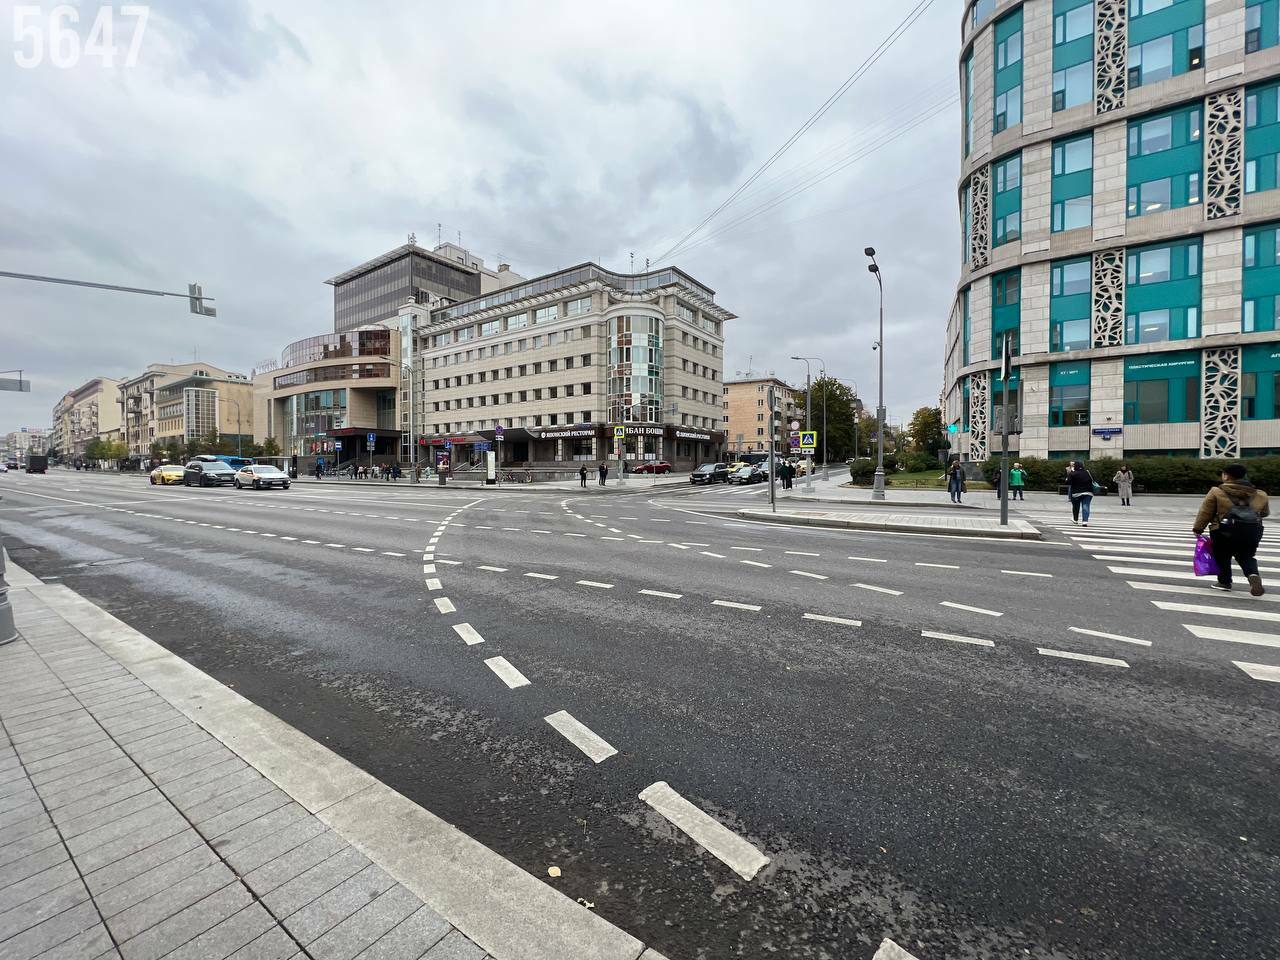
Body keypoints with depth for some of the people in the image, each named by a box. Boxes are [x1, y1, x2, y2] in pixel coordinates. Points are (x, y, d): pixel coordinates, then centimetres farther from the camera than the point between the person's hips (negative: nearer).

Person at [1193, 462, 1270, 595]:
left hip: (1225, 531, -4)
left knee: (1222, 556, 13)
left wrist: (1197, 529, 4)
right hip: (1253, 531, 4)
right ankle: (1253, 574, -9)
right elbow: (1265, 512, 26)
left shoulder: (1217, 492, -4)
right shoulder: (1259, 495, 12)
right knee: (1246, 556, 18)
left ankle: (1224, 582, 17)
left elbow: (1205, 512, -4)